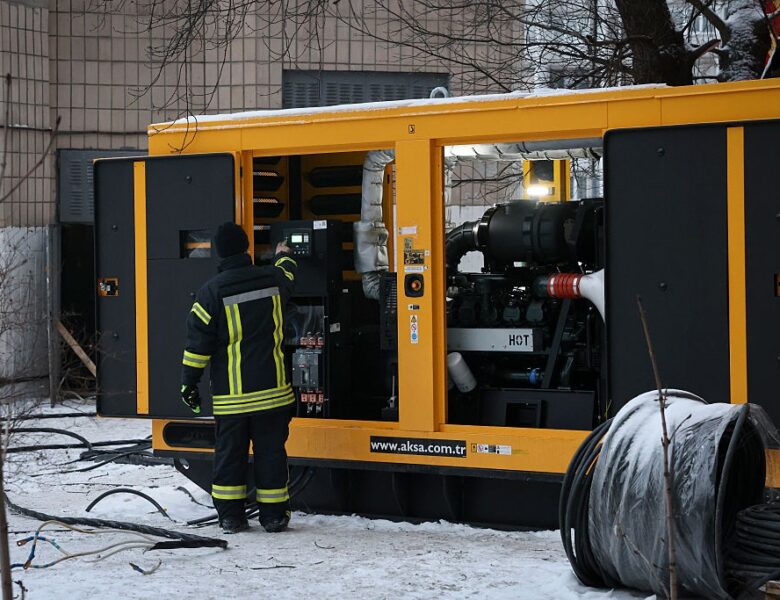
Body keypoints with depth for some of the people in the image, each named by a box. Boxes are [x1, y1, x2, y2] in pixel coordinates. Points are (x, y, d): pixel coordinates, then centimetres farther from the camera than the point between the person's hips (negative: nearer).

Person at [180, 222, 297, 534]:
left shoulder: (212, 291, -9)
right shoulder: (272, 278, 0)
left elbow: (198, 340, -7)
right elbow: (287, 275, 27)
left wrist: (189, 381, 1)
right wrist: (283, 256, 50)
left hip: (230, 393, -2)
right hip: (271, 388, 2)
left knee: (229, 452, 7)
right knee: (270, 451, 7)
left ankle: (230, 516, 10)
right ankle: (273, 514, 9)